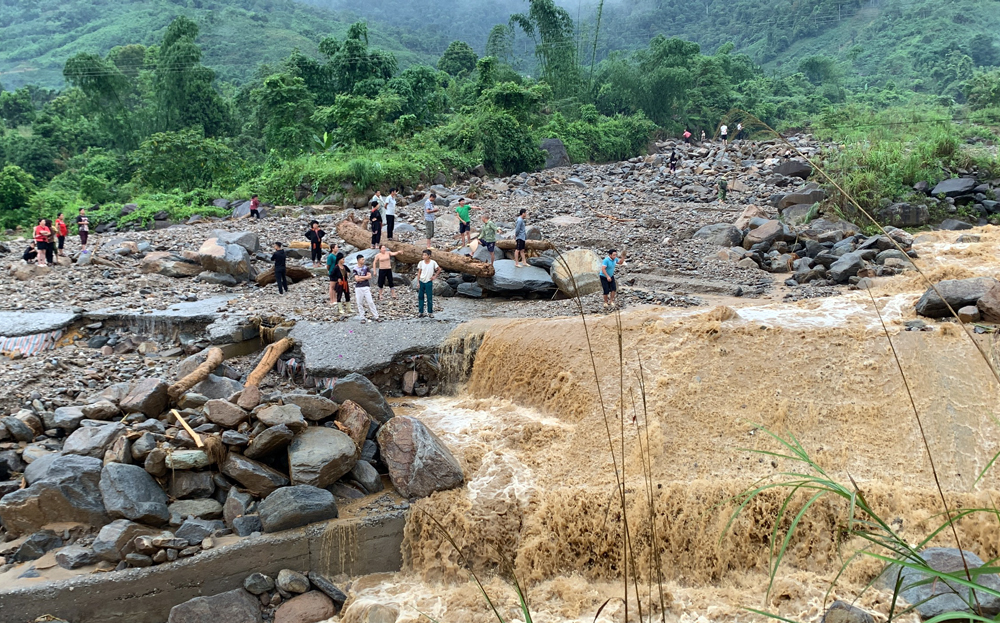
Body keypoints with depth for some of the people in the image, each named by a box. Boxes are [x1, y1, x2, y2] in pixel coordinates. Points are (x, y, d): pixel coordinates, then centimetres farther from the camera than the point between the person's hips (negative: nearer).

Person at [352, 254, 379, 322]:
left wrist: (361, 277, -8)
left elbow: (369, 276, -4)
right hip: (358, 288, -1)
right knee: (360, 303, 2)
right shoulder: (355, 269, -1)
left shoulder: (366, 268, 7)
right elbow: (357, 279, -11)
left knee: (370, 302, -2)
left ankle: (376, 316, 1)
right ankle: (362, 317, 9)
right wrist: (365, 277, -5)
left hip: (366, 287, 1)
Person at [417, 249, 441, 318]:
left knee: (429, 298, 1)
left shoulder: (433, 263, -6)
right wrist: (418, 282, 0)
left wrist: (435, 276, 0)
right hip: (421, 282, 2)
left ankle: (430, 313, 10)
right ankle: (421, 313, 10)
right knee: (420, 297, 4)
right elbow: (419, 273, 4)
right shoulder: (421, 263, -1)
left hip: (429, 282, -2)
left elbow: (439, 269, 8)